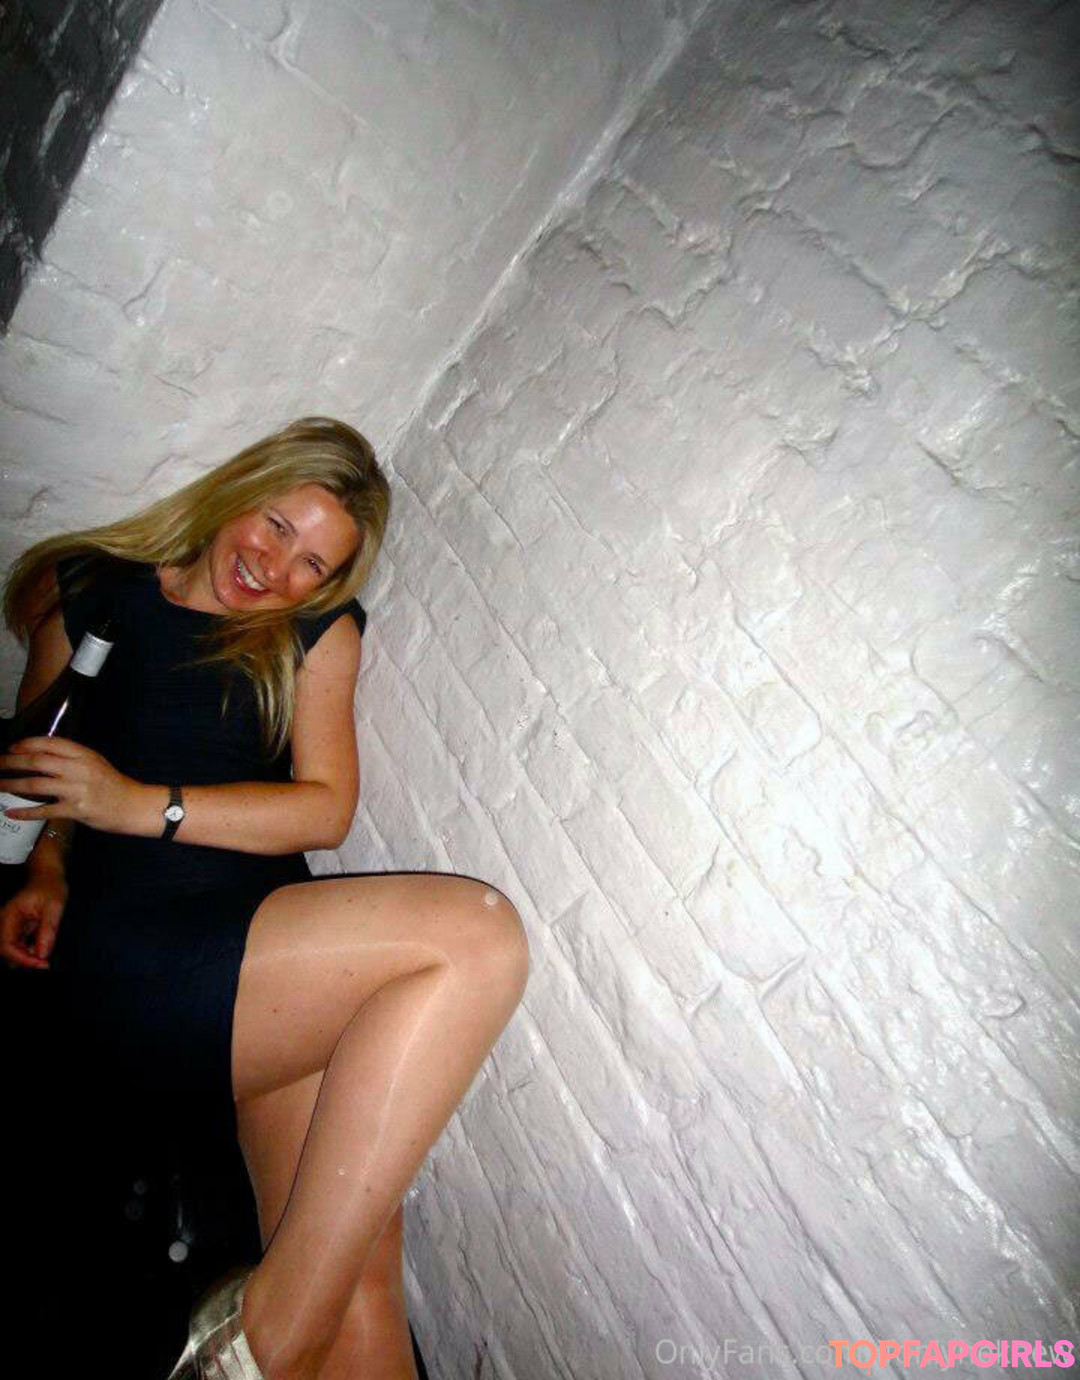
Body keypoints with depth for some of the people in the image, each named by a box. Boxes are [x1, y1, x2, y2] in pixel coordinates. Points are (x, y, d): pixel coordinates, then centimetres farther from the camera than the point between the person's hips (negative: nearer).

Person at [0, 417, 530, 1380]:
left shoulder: (319, 634, 14)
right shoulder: (91, 593, 13)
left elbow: (326, 810, 2)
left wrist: (146, 805, -8)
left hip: (279, 960, 3)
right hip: (130, 964, -3)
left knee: (360, 1281, -15)